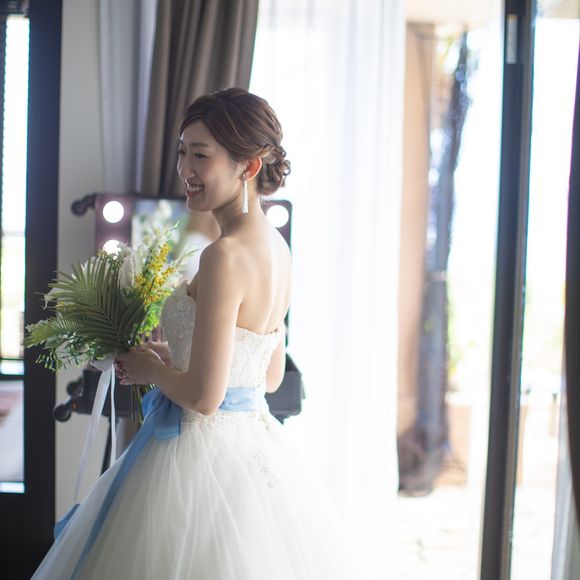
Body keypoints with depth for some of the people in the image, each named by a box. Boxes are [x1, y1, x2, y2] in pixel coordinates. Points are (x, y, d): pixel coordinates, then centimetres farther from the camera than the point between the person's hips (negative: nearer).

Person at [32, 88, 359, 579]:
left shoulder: (224, 256, -23)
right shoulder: (277, 248, 4)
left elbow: (204, 396, -23)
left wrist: (150, 368, -5)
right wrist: (171, 356, 14)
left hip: (203, 450, -9)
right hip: (257, 443, 9)